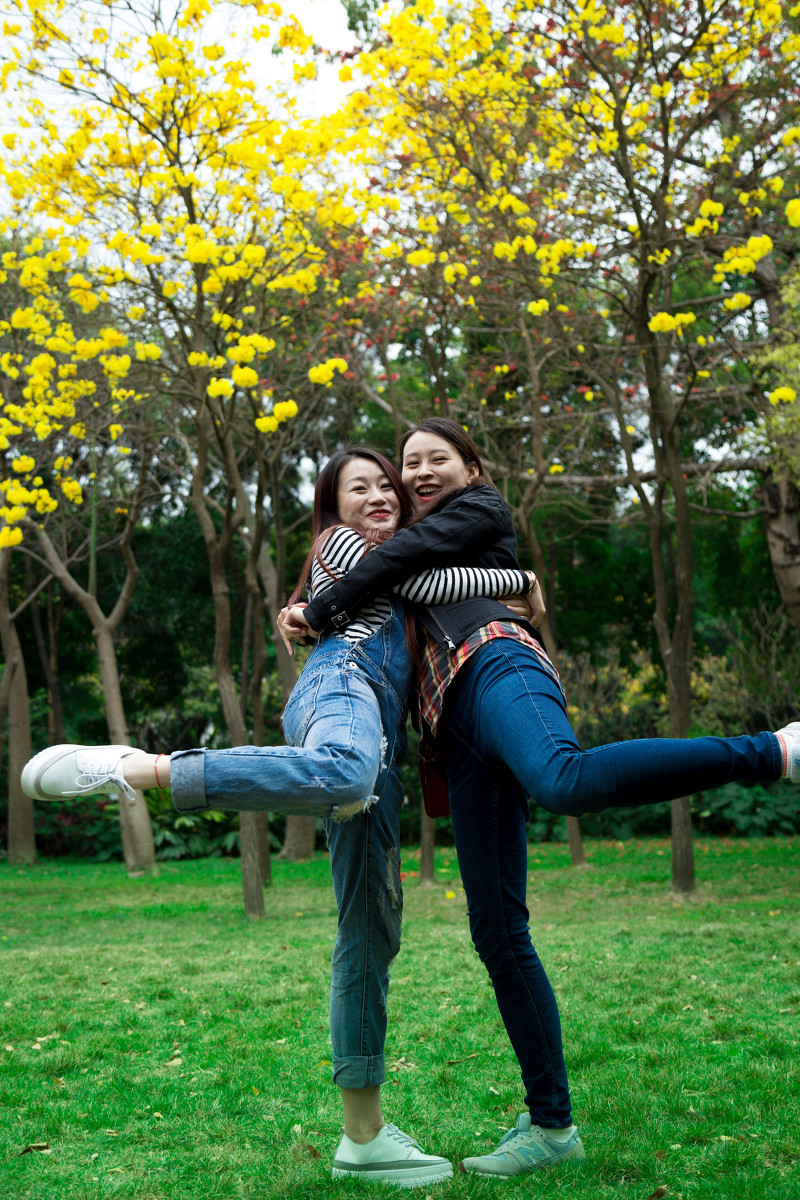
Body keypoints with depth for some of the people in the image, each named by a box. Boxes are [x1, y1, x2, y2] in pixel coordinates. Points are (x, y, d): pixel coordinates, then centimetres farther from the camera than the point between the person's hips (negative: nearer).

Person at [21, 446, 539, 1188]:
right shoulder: (340, 543, 18)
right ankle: (129, 768, -47)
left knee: (372, 930, 0)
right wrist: (518, 580, 21)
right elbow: (435, 585, 9)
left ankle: (364, 1136, 0)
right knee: (344, 773, -47)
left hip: (380, 739, 8)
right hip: (341, 686, -8)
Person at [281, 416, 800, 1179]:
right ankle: (550, 1123, 1)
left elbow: (403, 553, 5)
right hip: (459, 738, 7)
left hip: (495, 662, -7)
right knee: (496, 931, -2)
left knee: (563, 781, -44)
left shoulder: (481, 508, 19)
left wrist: (321, 611, 8)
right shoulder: (430, 558, 40)